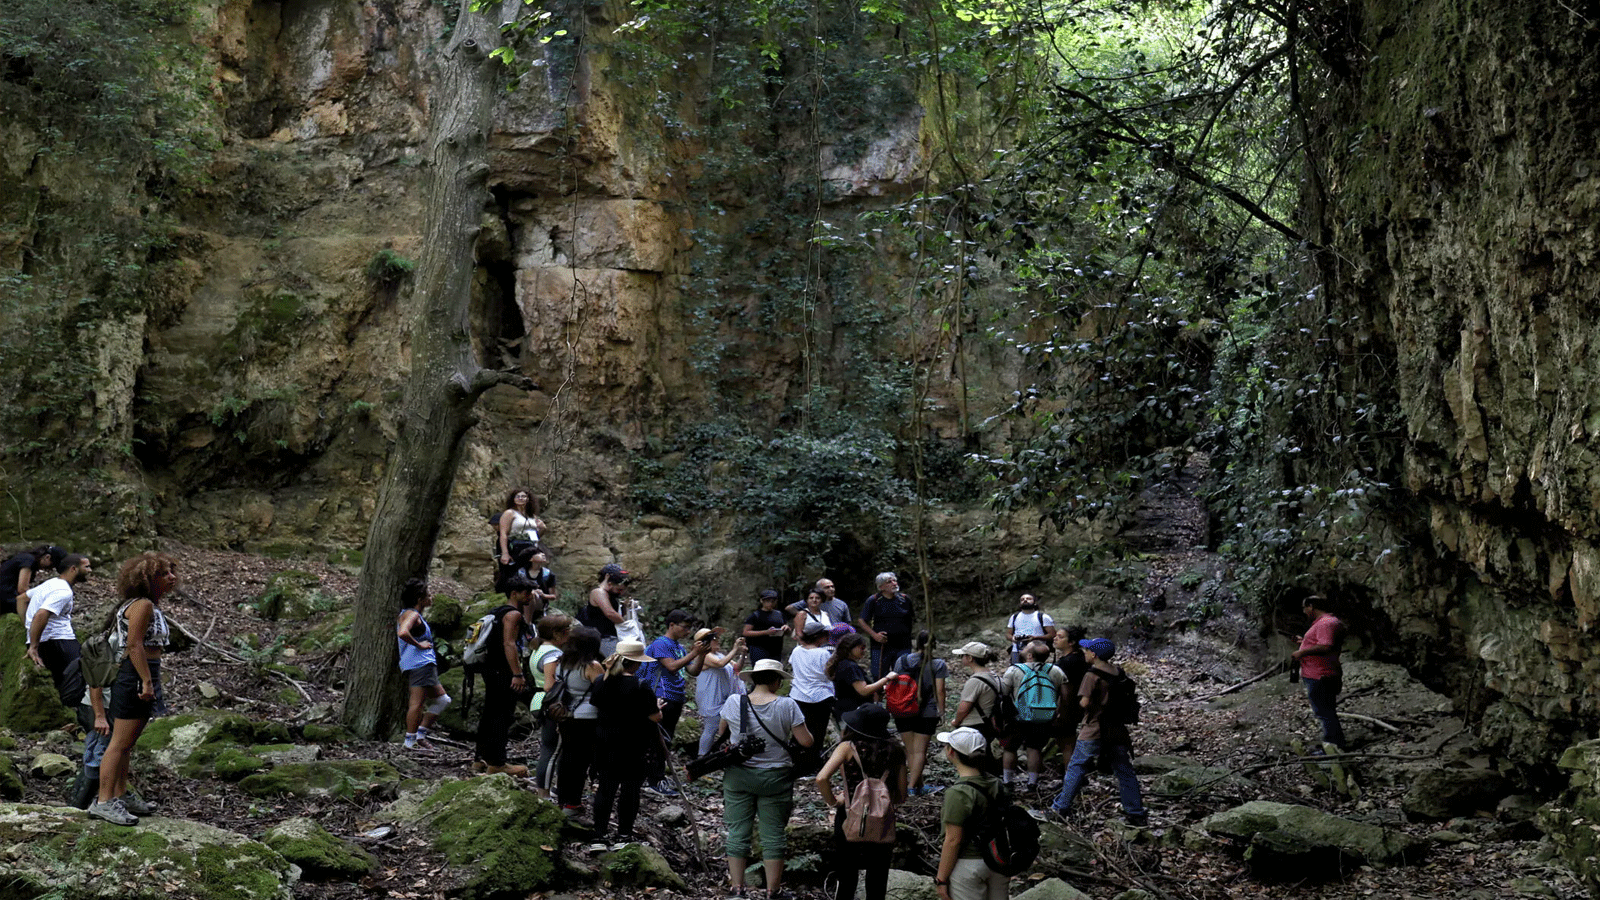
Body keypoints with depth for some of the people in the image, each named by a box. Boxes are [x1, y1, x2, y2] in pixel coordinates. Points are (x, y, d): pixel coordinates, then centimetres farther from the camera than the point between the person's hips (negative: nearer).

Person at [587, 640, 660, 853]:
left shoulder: (602, 683, 0)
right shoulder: (640, 686, -16)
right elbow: (655, 717, -13)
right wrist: (658, 707, 8)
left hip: (605, 741, 5)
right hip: (633, 745, -5)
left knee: (605, 788, 9)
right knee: (629, 788, 6)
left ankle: (598, 837, 8)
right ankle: (624, 836, 10)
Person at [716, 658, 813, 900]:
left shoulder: (733, 703, -6)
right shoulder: (787, 706, -12)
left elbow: (721, 734, 11)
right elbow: (806, 742, -9)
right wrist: (794, 733, 12)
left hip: (737, 777, 2)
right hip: (774, 778, -2)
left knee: (737, 832, 9)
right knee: (774, 835, 7)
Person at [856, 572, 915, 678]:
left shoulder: (905, 599, 8)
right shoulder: (873, 601, -1)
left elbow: (912, 618, 23)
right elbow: (861, 621, 3)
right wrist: (874, 635, -10)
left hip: (903, 646, 2)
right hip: (882, 646, -2)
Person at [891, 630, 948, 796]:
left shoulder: (902, 661, 0)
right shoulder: (938, 665, -7)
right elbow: (939, 691, -9)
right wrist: (941, 711, 1)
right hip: (927, 713, -2)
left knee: (910, 750, 12)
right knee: (919, 750, 4)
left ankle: (919, 785, 17)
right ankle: (913, 786, 1)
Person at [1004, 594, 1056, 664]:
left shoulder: (1043, 617, 7)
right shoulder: (1014, 617, 21)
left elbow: (1052, 635, 0)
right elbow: (1008, 634, 22)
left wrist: (1035, 638, -15)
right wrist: (1012, 638, -4)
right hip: (1017, 652, 3)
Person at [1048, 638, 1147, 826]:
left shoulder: (1092, 675, -14)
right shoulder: (1119, 673, 7)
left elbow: (1084, 703, -19)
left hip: (1094, 731, -6)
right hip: (1118, 728, 6)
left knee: (1076, 767, 4)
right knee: (1124, 770, 10)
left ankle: (1061, 807, 6)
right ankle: (1136, 813, 11)